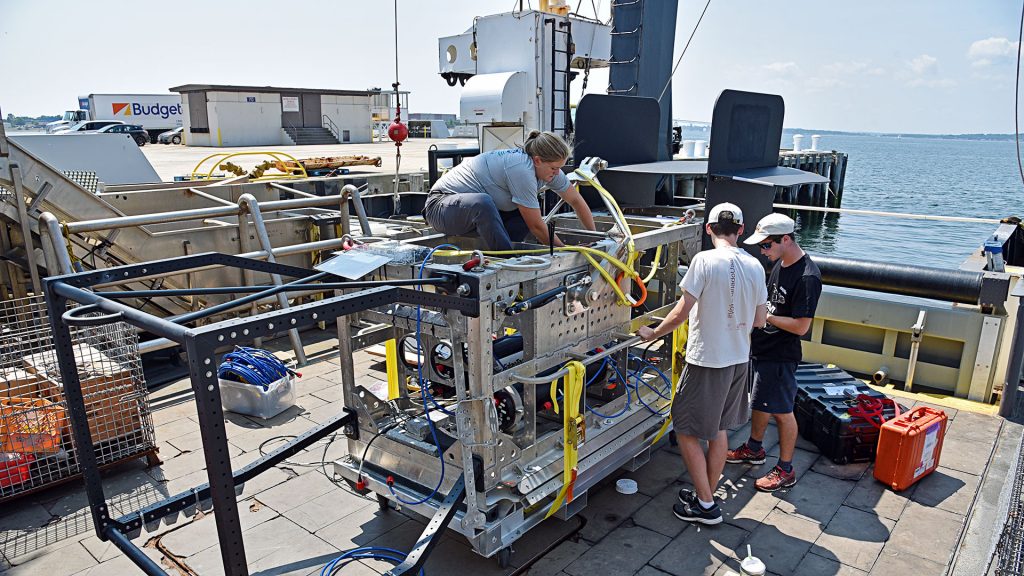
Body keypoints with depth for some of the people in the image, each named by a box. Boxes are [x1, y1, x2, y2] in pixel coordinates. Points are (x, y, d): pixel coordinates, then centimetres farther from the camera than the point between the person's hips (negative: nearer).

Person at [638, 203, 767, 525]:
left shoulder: (705, 260, -17)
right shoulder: (755, 266, 1)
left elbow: (682, 312, -18)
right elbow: (759, 320, 8)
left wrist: (652, 334, -3)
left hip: (707, 361, -7)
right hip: (739, 360, 7)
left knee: (685, 430, 7)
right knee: (718, 430, 19)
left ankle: (705, 506, 15)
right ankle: (707, 496, 32)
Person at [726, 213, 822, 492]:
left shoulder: (807, 277, -24)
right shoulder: (780, 264, 5)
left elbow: (801, 326, -24)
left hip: (780, 356, -9)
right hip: (762, 348, 9)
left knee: (782, 411, 4)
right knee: (759, 401, 22)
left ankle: (785, 470, 19)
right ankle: (754, 448, 41)